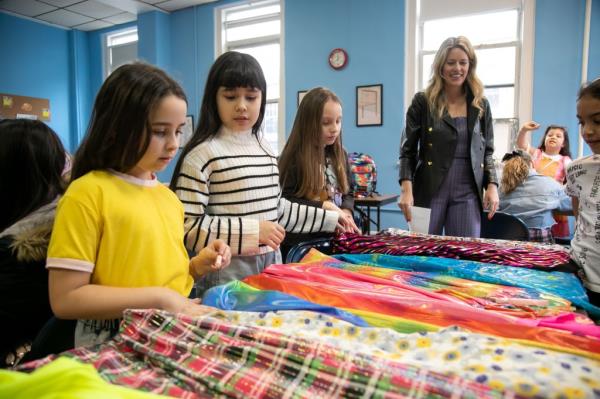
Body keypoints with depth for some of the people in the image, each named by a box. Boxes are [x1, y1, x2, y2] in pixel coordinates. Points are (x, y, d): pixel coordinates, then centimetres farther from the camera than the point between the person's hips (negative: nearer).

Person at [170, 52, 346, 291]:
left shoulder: (265, 149, 8)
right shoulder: (202, 153, -14)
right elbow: (187, 226, -18)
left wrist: (330, 219, 16)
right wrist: (253, 230, -21)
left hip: (271, 265, 7)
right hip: (226, 272, -6)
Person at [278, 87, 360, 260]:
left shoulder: (340, 155, 7)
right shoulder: (294, 157, -13)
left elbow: (348, 191, 13)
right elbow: (285, 201, -17)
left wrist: (346, 211, -8)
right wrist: (323, 206, -23)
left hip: (333, 239, 6)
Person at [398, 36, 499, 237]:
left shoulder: (481, 105, 11)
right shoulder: (423, 102, 1)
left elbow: (487, 151, 15)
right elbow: (407, 150, -1)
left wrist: (492, 185, 1)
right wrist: (406, 189, -13)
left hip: (467, 194, 3)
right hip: (429, 191, -2)